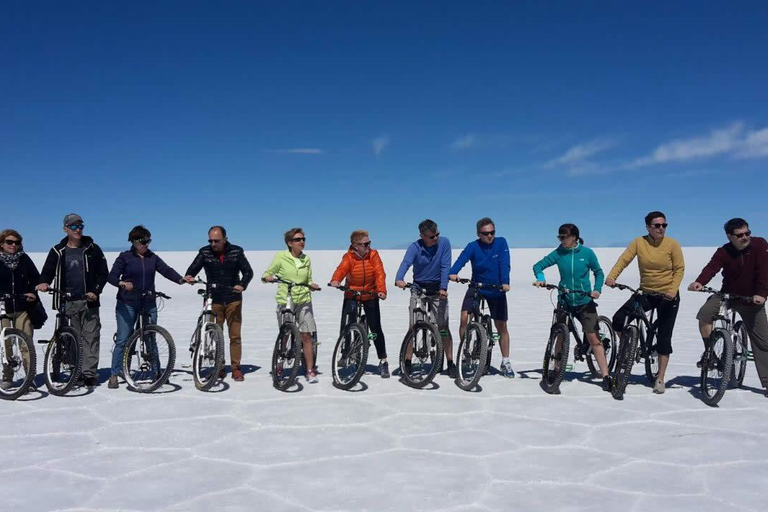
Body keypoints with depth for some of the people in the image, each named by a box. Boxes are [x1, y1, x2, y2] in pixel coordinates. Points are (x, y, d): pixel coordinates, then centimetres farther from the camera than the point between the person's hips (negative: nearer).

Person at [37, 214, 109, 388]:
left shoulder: (92, 249, 8)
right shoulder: (58, 251, 9)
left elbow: (103, 273, 8)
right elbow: (48, 271, 10)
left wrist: (95, 291, -5)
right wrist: (43, 283, -12)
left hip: (89, 301, -1)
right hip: (67, 302, 1)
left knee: (91, 336, -5)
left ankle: (90, 373, -4)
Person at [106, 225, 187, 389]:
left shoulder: (152, 257, 9)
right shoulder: (125, 257, 0)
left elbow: (166, 270, -1)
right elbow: (112, 276, -7)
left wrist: (181, 279, -18)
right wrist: (122, 283, -28)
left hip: (148, 303, 3)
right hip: (127, 304, -3)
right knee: (123, 339, -1)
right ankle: (114, 375, 7)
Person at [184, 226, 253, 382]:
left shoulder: (236, 252, 1)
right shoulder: (205, 252, 2)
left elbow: (248, 271, 0)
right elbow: (193, 268, -4)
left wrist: (242, 285, -19)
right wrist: (189, 276, -28)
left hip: (233, 300, -1)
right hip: (213, 300, 1)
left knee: (235, 335, 1)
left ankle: (236, 368, 10)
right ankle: (219, 368, 15)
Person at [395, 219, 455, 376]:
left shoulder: (444, 243, -10)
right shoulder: (415, 247, -12)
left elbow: (445, 267, -13)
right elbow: (406, 263, -29)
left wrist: (443, 288, -25)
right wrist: (399, 279, -49)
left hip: (438, 289, 0)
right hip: (418, 288, 0)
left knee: (443, 327, -2)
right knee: (413, 327, 0)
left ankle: (450, 363, 6)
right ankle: (407, 361, 9)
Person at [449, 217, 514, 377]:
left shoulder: (501, 243, -9)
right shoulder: (473, 247, -11)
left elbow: (504, 264, -19)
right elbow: (461, 260, -28)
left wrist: (505, 282, -35)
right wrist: (452, 273, -48)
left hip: (496, 291, 0)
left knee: (502, 327, 5)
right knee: (464, 319, -17)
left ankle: (506, 362, 21)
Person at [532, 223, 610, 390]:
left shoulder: (587, 253, -5)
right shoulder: (558, 253, -3)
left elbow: (598, 272, 6)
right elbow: (538, 265, 0)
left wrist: (597, 289, -10)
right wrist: (540, 278, -20)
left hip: (585, 302, -2)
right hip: (565, 301, 2)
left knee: (594, 338, -7)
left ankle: (605, 376, -4)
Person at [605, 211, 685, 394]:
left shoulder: (672, 244, -9)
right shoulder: (639, 242, -6)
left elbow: (680, 269, -7)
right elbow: (624, 259, -15)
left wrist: (673, 289, -21)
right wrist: (612, 276, -32)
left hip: (667, 296, -2)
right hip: (646, 293, 2)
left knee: (664, 337, 1)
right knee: (618, 319, -17)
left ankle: (660, 379, 11)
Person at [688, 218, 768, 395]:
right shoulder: (724, 252, -10)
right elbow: (712, 267, -26)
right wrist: (699, 282, -47)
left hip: (752, 299, -1)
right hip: (727, 294, 1)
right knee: (704, 315, -25)